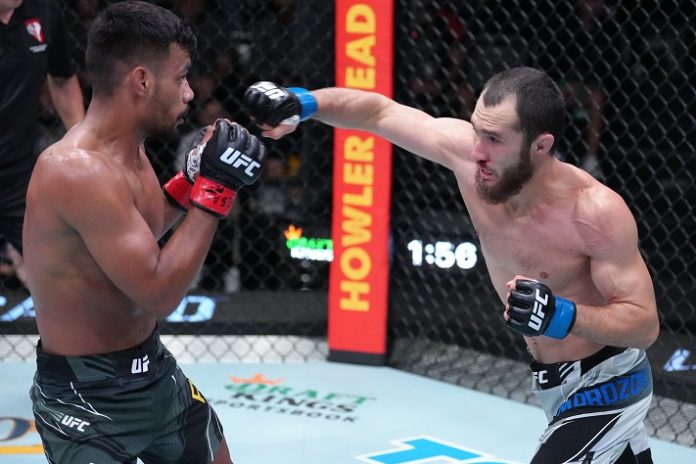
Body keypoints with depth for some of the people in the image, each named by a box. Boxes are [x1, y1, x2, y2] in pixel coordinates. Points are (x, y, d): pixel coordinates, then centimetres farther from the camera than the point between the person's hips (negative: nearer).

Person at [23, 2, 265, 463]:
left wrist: (195, 178, 5)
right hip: (85, 395, -9)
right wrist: (215, 188, -24)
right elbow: (159, 293, -29)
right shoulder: (78, 170, -28)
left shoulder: (127, 150, 2)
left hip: (153, 370, 10)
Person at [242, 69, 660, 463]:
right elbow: (380, 112, -1)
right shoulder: (465, 151, -14)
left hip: (606, 390, -7)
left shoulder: (595, 212, -28)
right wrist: (303, 102, -16)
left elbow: (645, 323, -24)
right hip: (555, 384, 7)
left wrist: (562, 316, -40)